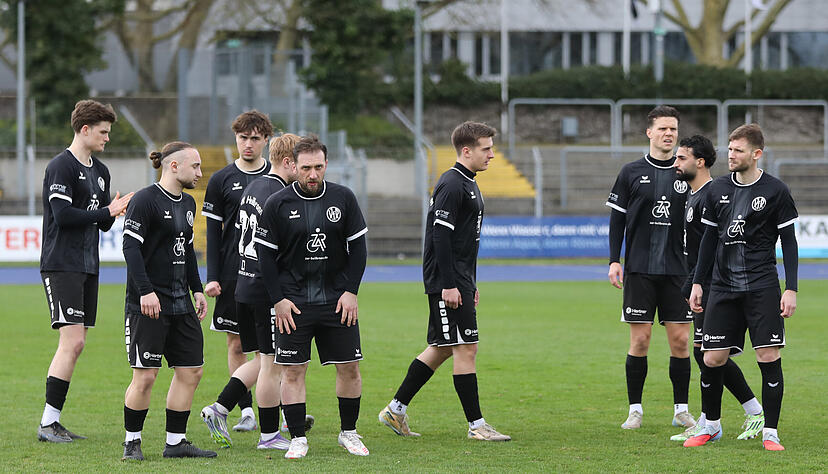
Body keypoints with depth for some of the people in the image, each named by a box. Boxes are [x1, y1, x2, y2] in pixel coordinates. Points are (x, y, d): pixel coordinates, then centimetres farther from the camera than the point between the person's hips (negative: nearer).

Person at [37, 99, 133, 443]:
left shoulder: (100, 171, 17)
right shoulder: (61, 167, -9)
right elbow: (63, 215, -18)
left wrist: (113, 212, -4)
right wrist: (106, 212, -13)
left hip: (87, 266, 9)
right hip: (61, 266, -9)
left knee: (74, 346, 6)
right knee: (72, 341, -15)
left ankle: (52, 422, 10)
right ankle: (48, 423, -11)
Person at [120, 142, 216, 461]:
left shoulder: (187, 203, 16)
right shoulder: (145, 200, -10)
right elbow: (131, 247, -15)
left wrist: (197, 289, 20)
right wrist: (145, 291, -22)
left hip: (180, 303, 9)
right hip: (148, 303, -9)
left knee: (191, 371, 5)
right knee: (145, 375, -7)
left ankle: (175, 441, 14)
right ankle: (132, 442, 7)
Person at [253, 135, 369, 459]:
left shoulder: (343, 198, 2)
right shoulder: (277, 204, -3)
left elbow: (358, 247, 5)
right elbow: (265, 254, -1)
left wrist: (351, 291, -3)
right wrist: (277, 300, -7)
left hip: (338, 301, 2)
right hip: (293, 303, -2)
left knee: (349, 368, 3)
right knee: (292, 371, -4)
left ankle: (349, 432, 19)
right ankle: (298, 438, 5)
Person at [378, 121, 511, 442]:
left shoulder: (467, 184, 18)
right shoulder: (451, 185, -14)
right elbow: (440, 235, -20)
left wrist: (471, 283, 24)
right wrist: (448, 285, -23)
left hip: (459, 280, 11)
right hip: (446, 280, -10)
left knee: (442, 349, 13)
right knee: (466, 347, -8)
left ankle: (396, 410, 19)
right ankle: (476, 425, -4)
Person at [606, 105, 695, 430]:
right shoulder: (631, 172, 4)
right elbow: (617, 218, 6)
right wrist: (614, 261, -3)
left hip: (677, 270, 1)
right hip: (640, 269, -1)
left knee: (680, 339, 0)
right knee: (640, 339, -2)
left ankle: (681, 410, 10)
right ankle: (635, 410, 7)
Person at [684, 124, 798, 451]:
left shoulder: (775, 191, -2)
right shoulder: (718, 189, 8)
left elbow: (789, 242, 0)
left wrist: (791, 289, -7)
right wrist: (697, 282, 12)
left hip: (762, 287, -3)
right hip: (723, 287, 3)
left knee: (769, 357, -7)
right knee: (712, 359, 1)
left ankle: (770, 433, 2)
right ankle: (711, 426, 19)